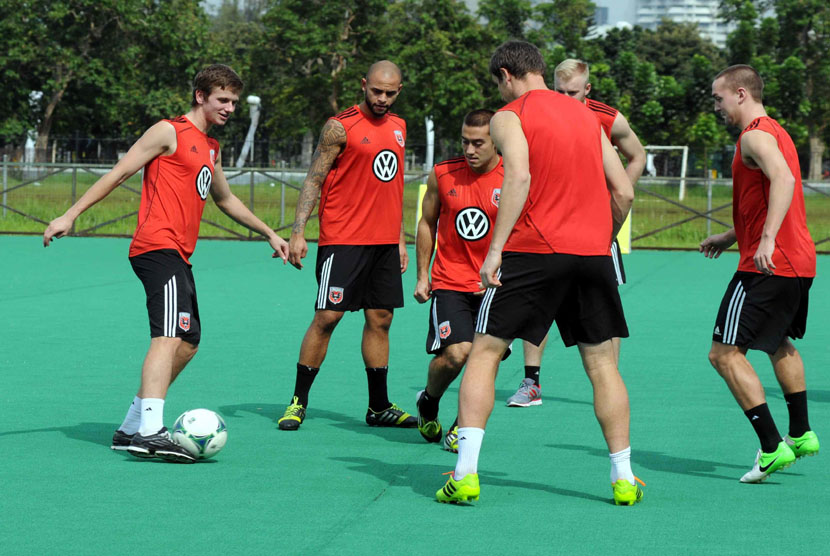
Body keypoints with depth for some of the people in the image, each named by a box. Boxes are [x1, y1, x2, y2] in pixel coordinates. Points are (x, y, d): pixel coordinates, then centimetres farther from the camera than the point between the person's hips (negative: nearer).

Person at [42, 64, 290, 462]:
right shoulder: (169, 132, -2)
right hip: (158, 247, -10)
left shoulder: (211, 148, 23)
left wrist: (269, 233, 42)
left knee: (188, 343, 11)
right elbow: (118, 173, -4)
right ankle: (150, 432, -35)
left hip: (178, 255, 10)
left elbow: (225, 199, 39)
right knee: (170, 335, -23)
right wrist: (70, 215, -9)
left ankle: (131, 429, 16)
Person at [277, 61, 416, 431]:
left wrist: (400, 240, 19)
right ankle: (298, 402, 0)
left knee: (380, 319, 7)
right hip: (343, 240, -6)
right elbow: (314, 179, -7)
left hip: (385, 242, 6)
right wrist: (298, 232, -15)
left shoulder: (398, 127, 14)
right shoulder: (341, 127, -6)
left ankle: (379, 407, 14)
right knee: (327, 317, -8)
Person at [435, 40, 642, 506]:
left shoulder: (510, 117, 2)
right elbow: (624, 192, 14)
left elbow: (519, 177, -16)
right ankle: (624, 479, 12)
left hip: (534, 248, -4)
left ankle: (466, 473, -6)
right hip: (593, 251, 4)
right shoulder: (586, 116, 18)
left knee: (484, 355, 3)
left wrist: (495, 248, -17)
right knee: (603, 364, 13)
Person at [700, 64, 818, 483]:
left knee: (725, 353, -10)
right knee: (779, 343, 30)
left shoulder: (755, 135, -12)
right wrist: (731, 237, 31)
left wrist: (767, 239, -39)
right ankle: (801, 434, 36)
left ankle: (772, 448, -15)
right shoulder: (774, 132, 19)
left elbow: (784, 179, -30)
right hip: (799, 261, 11)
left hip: (768, 265, -11)